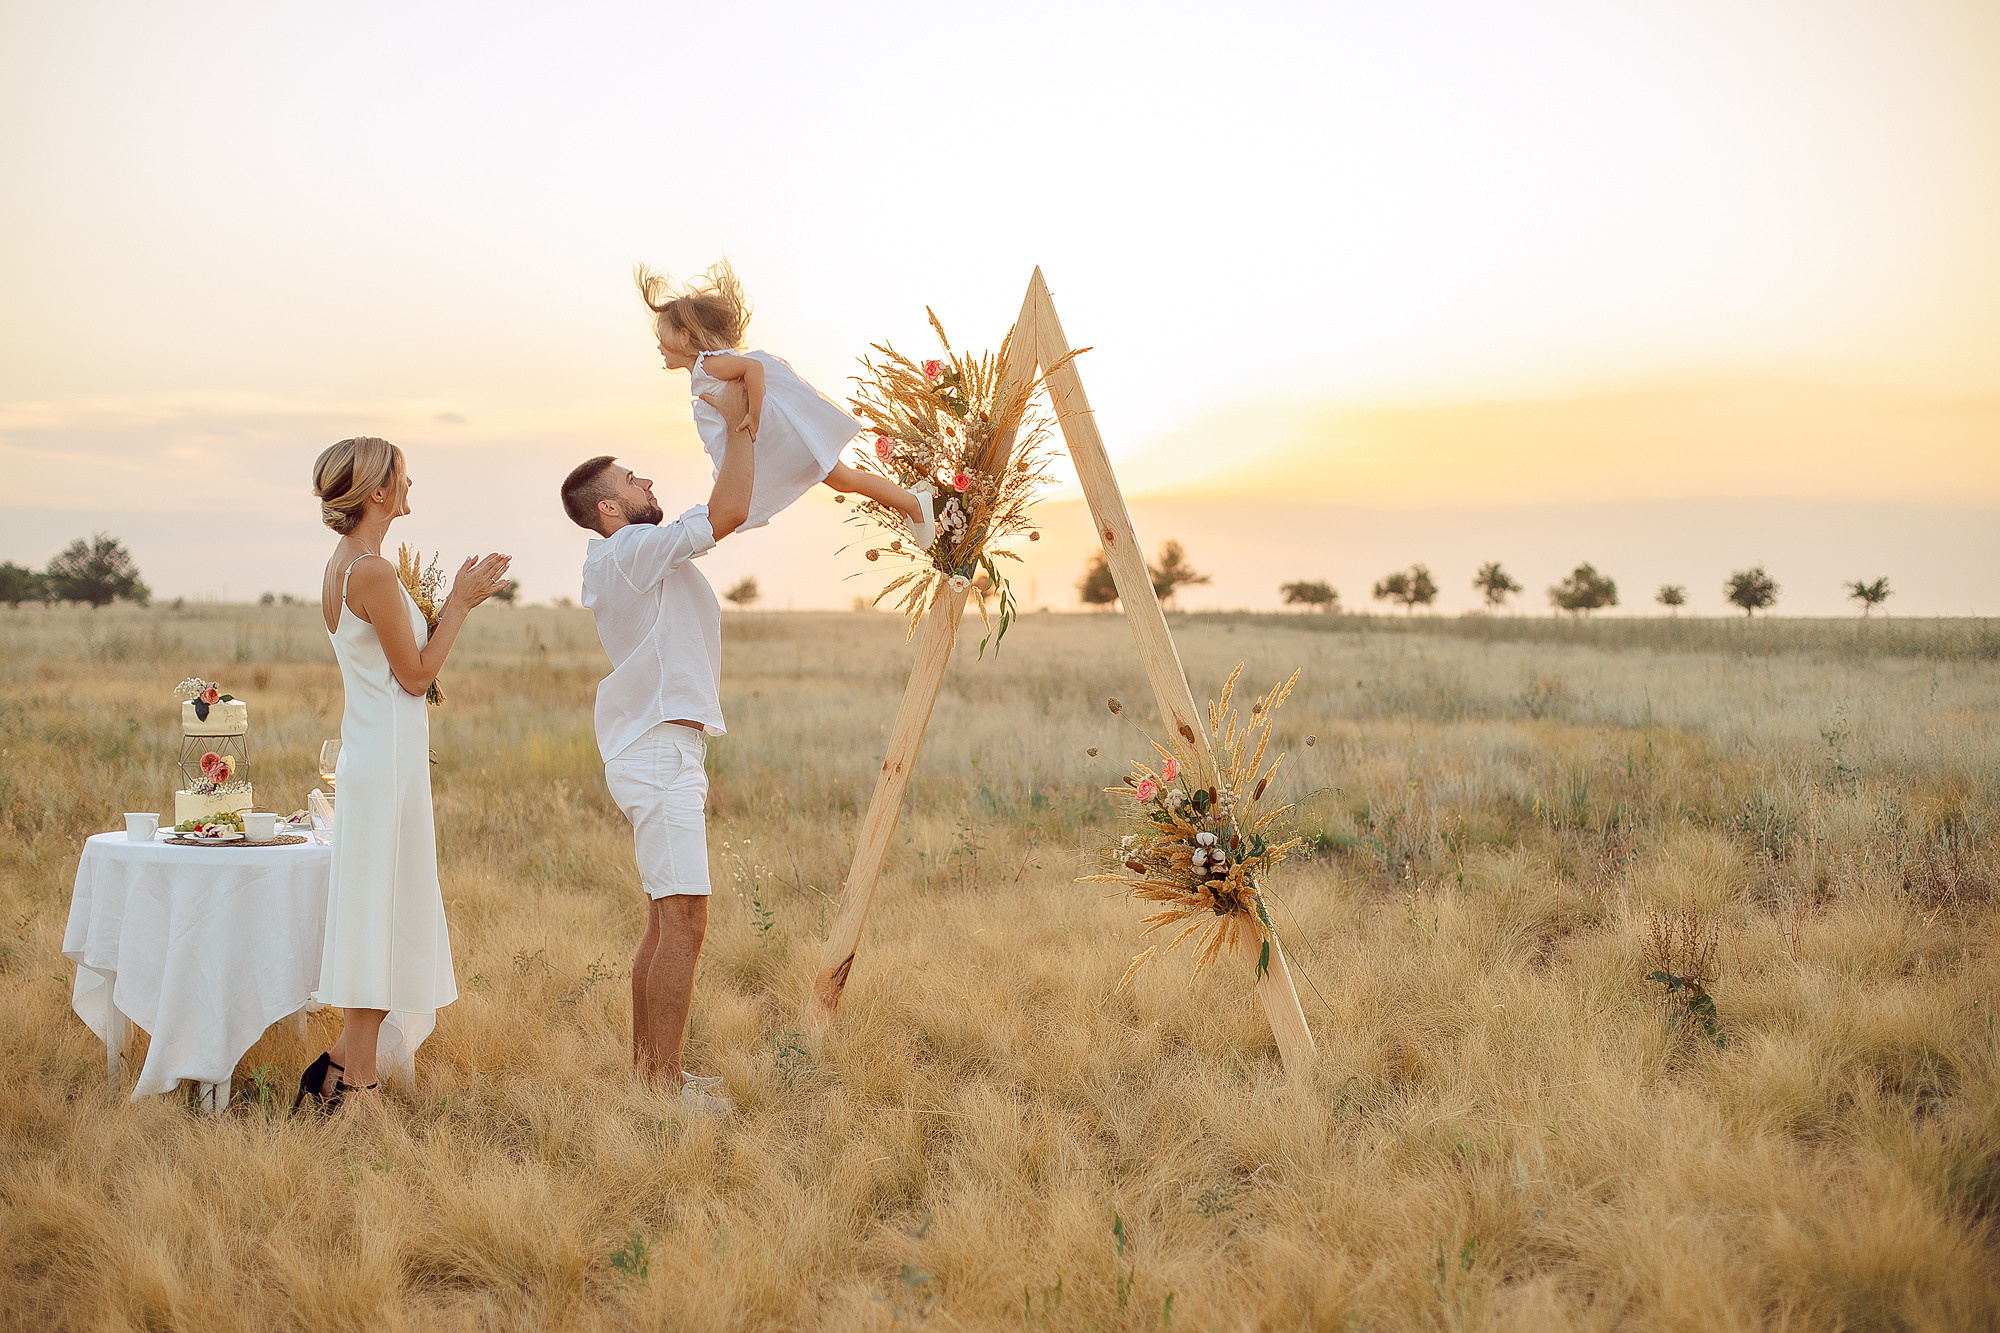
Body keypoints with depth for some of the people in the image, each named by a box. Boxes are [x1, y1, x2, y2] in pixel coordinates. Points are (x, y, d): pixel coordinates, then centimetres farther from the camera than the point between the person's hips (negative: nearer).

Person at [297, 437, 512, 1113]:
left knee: (373, 913, 15)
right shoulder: (374, 571, -18)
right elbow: (415, 675, -13)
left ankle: (344, 1062, 21)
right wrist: (459, 603, -5)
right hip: (388, 758, -10)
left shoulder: (342, 564, 13)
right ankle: (357, 1082, 5)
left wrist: (457, 601, 14)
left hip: (371, 749, 10)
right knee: (380, 911, -3)